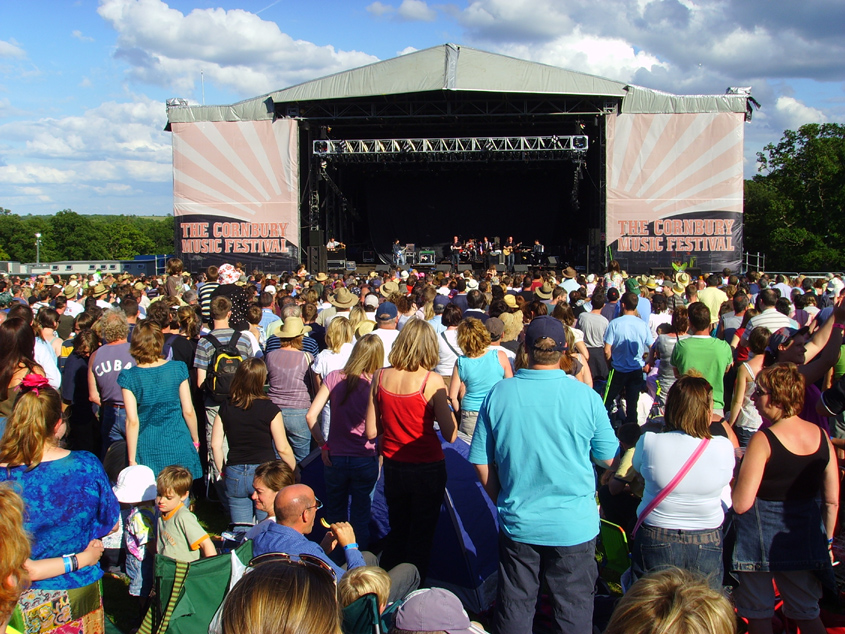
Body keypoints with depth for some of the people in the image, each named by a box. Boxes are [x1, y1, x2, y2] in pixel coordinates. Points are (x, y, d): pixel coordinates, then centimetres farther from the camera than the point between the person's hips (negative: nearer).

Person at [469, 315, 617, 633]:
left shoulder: (498, 394, -10)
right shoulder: (586, 396, -13)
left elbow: (482, 464, -3)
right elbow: (608, 458, -1)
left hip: (517, 523, 2)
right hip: (574, 525, -1)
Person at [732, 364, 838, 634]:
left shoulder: (763, 440, -19)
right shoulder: (821, 436, -2)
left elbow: (741, 504, -21)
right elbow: (832, 501, 5)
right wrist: (826, 541, 17)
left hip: (761, 540, -5)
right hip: (806, 539, 5)